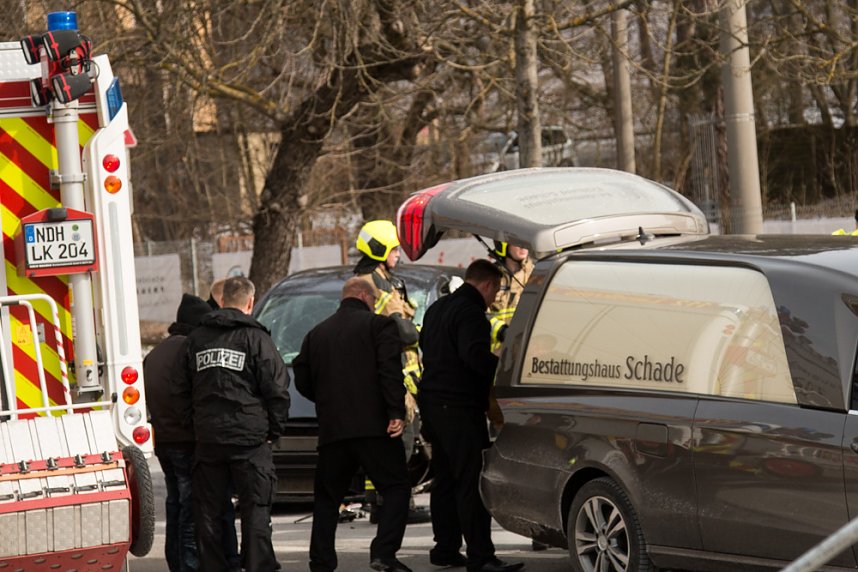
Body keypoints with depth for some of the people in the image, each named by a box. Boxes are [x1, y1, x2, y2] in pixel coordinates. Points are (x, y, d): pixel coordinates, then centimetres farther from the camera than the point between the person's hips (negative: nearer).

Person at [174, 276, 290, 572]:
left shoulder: (195, 339, 9)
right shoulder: (255, 338, -5)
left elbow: (182, 391, 15)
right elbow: (277, 389, -7)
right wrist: (274, 430, 3)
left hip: (207, 439, 4)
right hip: (250, 437, -4)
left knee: (208, 511, 9)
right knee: (255, 508, -1)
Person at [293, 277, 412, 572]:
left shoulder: (316, 334, 16)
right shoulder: (379, 325, 1)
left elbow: (302, 381, 16)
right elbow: (390, 371, -12)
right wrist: (396, 412, -15)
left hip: (332, 429, 4)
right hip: (372, 425, -4)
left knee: (327, 498, 13)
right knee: (396, 488, 1)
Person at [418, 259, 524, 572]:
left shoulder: (437, 309, 17)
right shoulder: (470, 312, -14)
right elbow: (475, 355, -27)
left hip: (433, 403, 10)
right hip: (460, 407, -10)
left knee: (445, 479, 16)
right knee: (471, 481, -12)